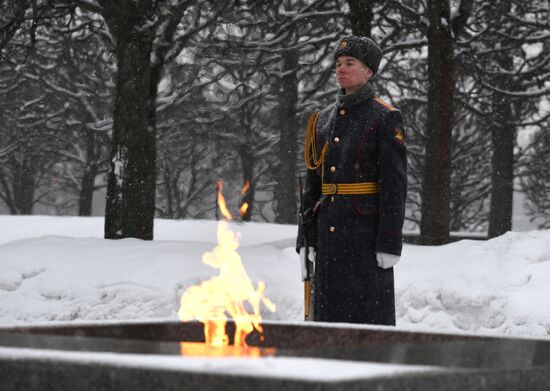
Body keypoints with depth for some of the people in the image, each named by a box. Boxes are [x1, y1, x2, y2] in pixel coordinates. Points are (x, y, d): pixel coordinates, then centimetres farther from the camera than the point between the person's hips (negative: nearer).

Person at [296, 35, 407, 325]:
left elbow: (395, 183, -10)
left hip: (367, 229, -6)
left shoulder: (385, 119, -5)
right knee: (329, 309, 8)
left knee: (369, 312, -3)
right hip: (329, 231, 6)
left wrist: (390, 242, -15)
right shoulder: (323, 120, 13)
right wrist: (306, 236, 11)